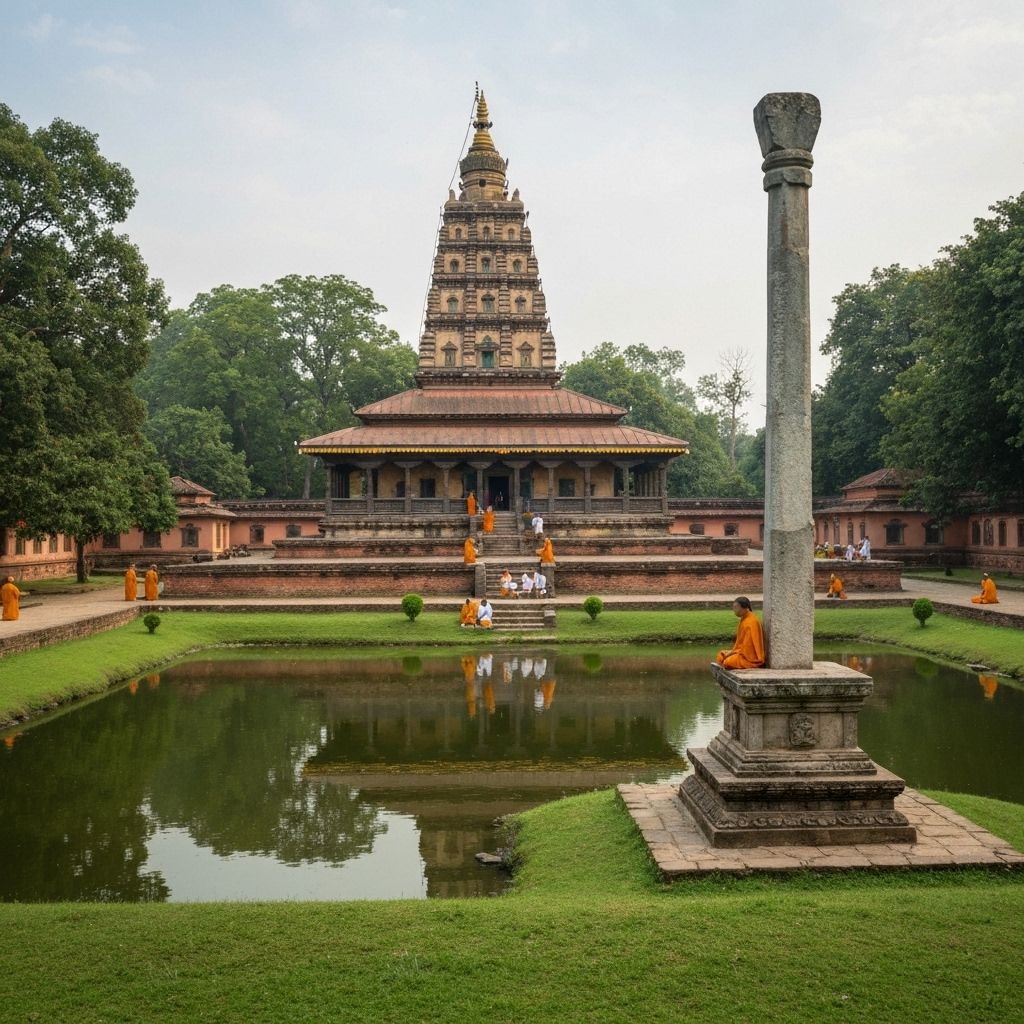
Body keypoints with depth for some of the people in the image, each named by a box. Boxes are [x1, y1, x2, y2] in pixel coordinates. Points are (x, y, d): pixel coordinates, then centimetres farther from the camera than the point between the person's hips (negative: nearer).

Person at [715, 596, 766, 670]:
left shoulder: (751, 622, -20)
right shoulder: (744, 619, 10)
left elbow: (748, 645, -21)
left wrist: (733, 652, -14)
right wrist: (732, 650, 4)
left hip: (751, 657, -10)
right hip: (745, 651, 10)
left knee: (728, 662, -26)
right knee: (721, 655, 5)